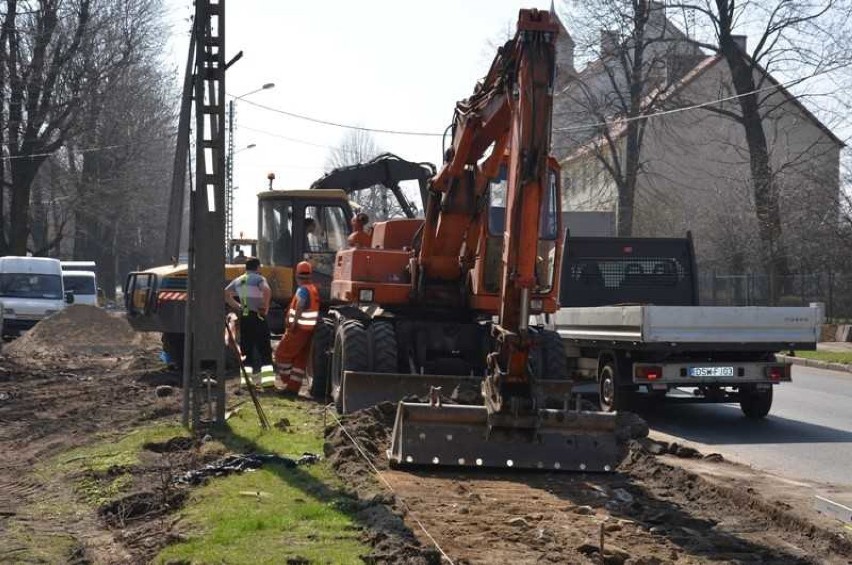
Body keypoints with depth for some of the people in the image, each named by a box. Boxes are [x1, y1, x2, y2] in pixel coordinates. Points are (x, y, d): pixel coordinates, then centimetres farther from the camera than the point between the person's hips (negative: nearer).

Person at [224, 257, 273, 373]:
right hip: (257, 316, -6)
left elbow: (225, 294, 18)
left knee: (246, 348, 11)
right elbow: (267, 290, -25)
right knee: (264, 348, -3)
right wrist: (265, 306, -13)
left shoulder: (238, 280, 14)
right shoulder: (258, 278, -6)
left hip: (243, 317, 6)